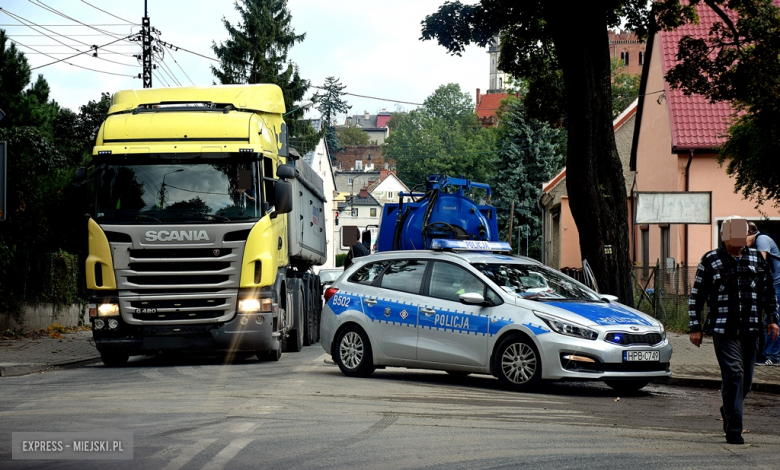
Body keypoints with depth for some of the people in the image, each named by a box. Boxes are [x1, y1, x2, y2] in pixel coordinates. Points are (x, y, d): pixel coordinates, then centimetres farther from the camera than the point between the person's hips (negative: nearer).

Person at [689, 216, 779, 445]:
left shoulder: (756, 259, 11)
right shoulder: (710, 261, 0)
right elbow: (696, 296, 4)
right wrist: (695, 327, 1)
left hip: (749, 331, 4)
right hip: (723, 330, -4)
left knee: (746, 381, 10)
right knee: (734, 374, -15)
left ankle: (728, 411, 37)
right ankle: (733, 430, -12)